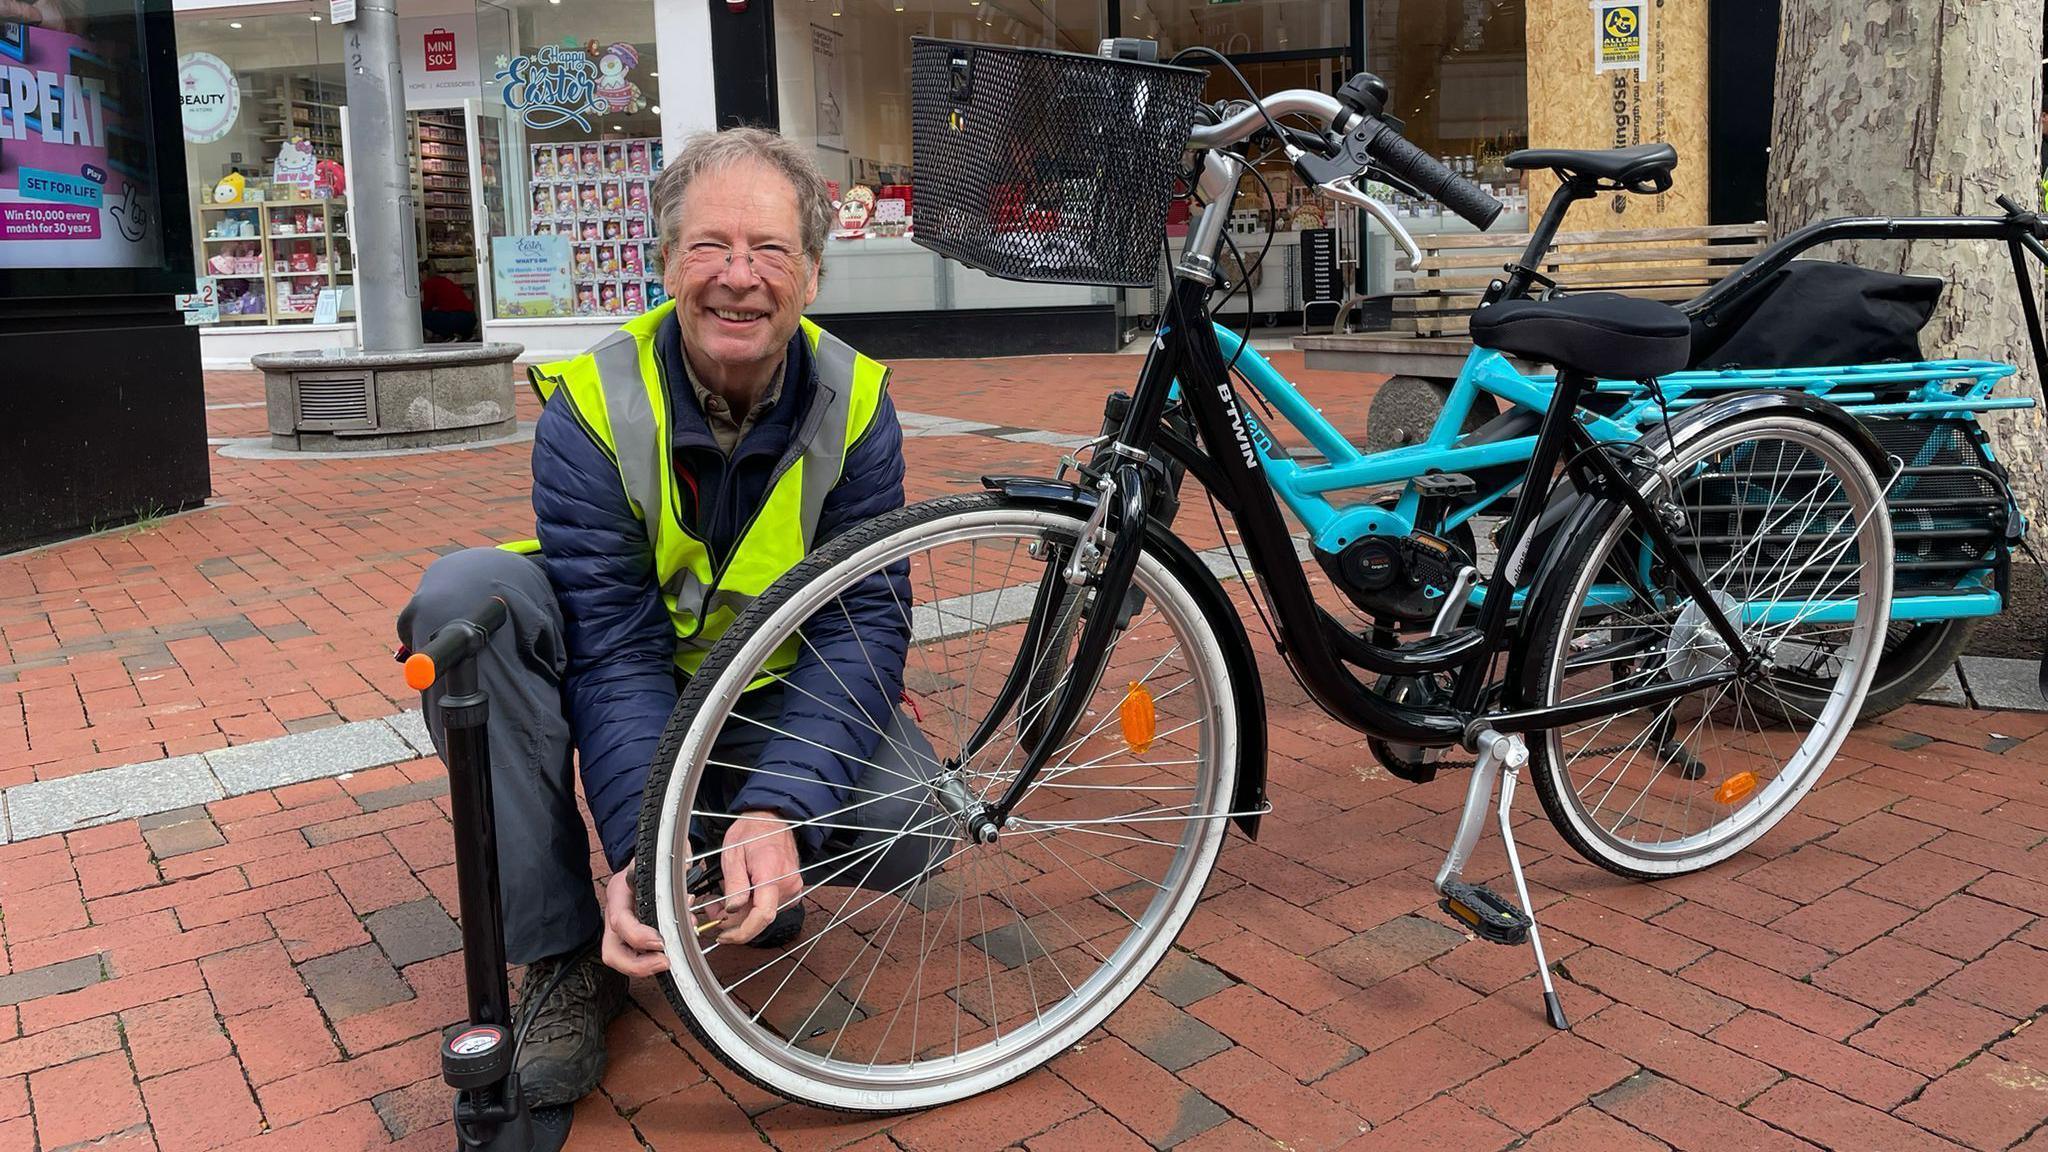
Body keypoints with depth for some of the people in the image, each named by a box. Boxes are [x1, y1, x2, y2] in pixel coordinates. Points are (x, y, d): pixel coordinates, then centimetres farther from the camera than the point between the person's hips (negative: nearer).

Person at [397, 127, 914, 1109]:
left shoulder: (854, 406, -14)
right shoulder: (592, 408, -19)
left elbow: (867, 623, -20)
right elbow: (614, 650, -24)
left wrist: (778, 813, -36)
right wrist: (643, 847, -40)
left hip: (770, 695, 0)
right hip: (632, 684, 0)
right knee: (468, 593, -29)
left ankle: (743, 854, 10)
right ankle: (563, 958, -18)